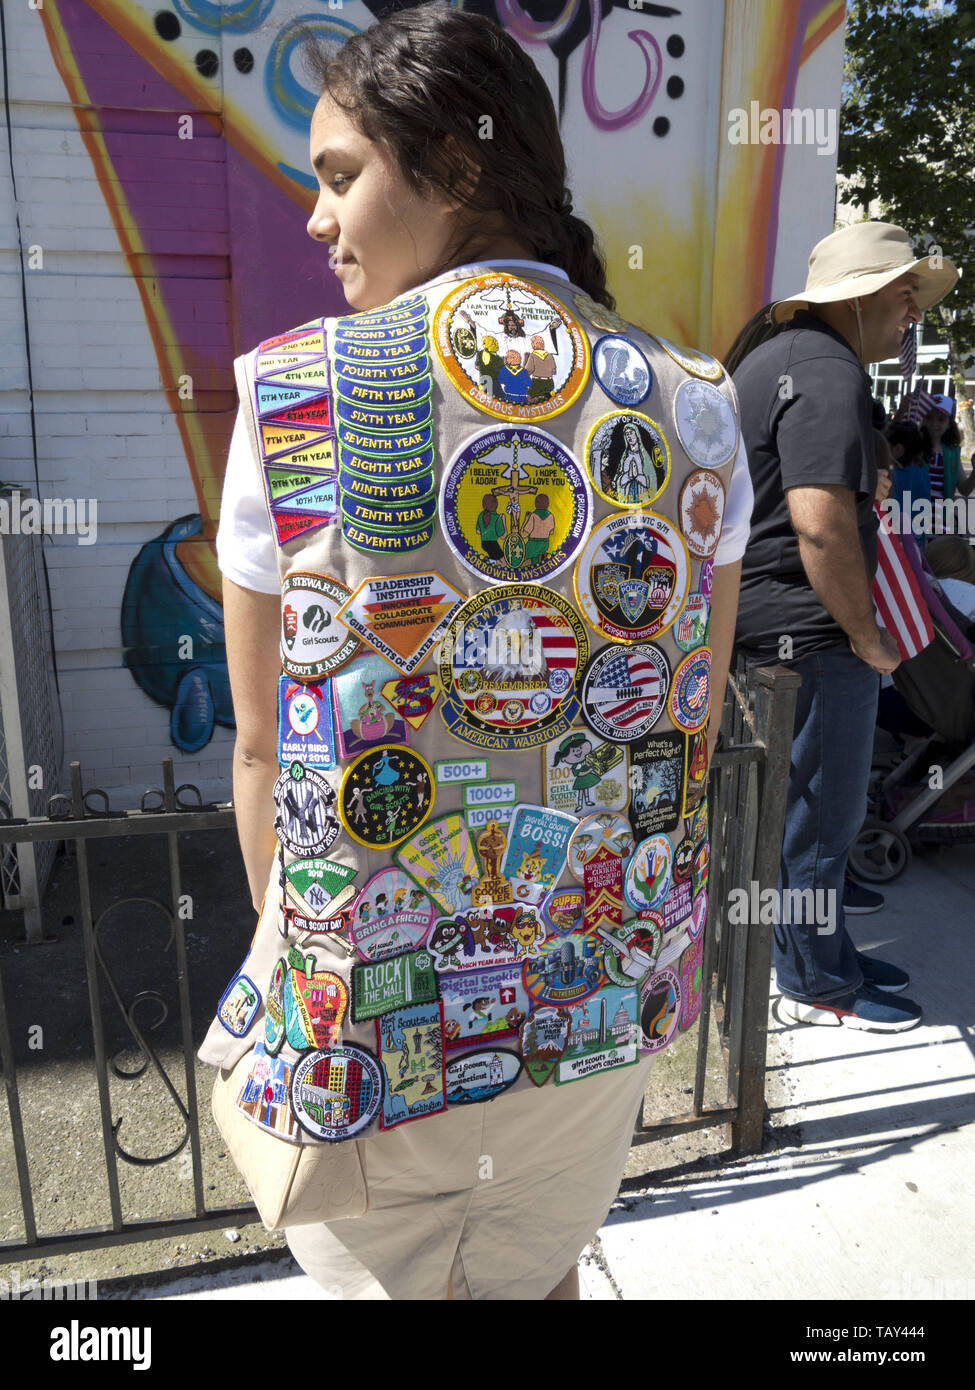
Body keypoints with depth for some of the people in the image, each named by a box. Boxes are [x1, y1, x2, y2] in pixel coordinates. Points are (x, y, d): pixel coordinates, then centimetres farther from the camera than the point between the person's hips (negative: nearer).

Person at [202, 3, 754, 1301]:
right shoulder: (687, 403, -5)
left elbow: (265, 748, -11)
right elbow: (690, 729, 2)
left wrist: (293, 945, 7)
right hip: (598, 1003, 4)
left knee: (388, 1276, 26)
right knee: (538, 1277, 30)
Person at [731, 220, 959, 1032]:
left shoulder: (773, 351, 17)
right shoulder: (829, 376, -18)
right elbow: (821, 523, -27)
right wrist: (867, 637, -17)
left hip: (764, 621, 11)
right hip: (809, 631, -11)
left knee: (803, 806, 20)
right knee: (822, 816, 3)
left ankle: (820, 956, 36)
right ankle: (818, 986, 19)